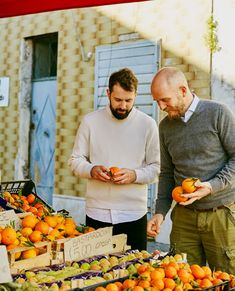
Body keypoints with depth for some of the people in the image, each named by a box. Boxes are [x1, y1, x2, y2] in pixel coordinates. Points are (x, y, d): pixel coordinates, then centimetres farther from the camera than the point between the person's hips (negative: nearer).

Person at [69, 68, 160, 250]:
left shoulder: (148, 124, 1)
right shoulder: (90, 121, 3)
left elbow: (156, 167, 2)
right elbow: (75, 160, 8)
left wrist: (134, 175, -16)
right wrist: (91, 170, -12)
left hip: (134, 214, -1)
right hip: (96, 213, 1)